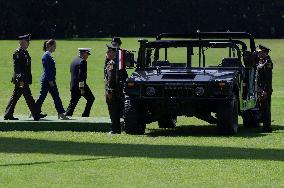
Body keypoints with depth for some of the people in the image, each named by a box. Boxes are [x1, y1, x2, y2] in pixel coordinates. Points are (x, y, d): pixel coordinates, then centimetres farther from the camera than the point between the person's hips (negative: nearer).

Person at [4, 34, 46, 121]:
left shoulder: (24, 52, 15)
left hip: (24, 79, 10)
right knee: (28, 96, -6)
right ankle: (36, 115, -3)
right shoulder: (18, 53, -15)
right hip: (21, 79, -10)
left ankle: (8, 114, 15)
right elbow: (17, 67, -19)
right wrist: (20, 80, -22)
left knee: (15, 97, 11)